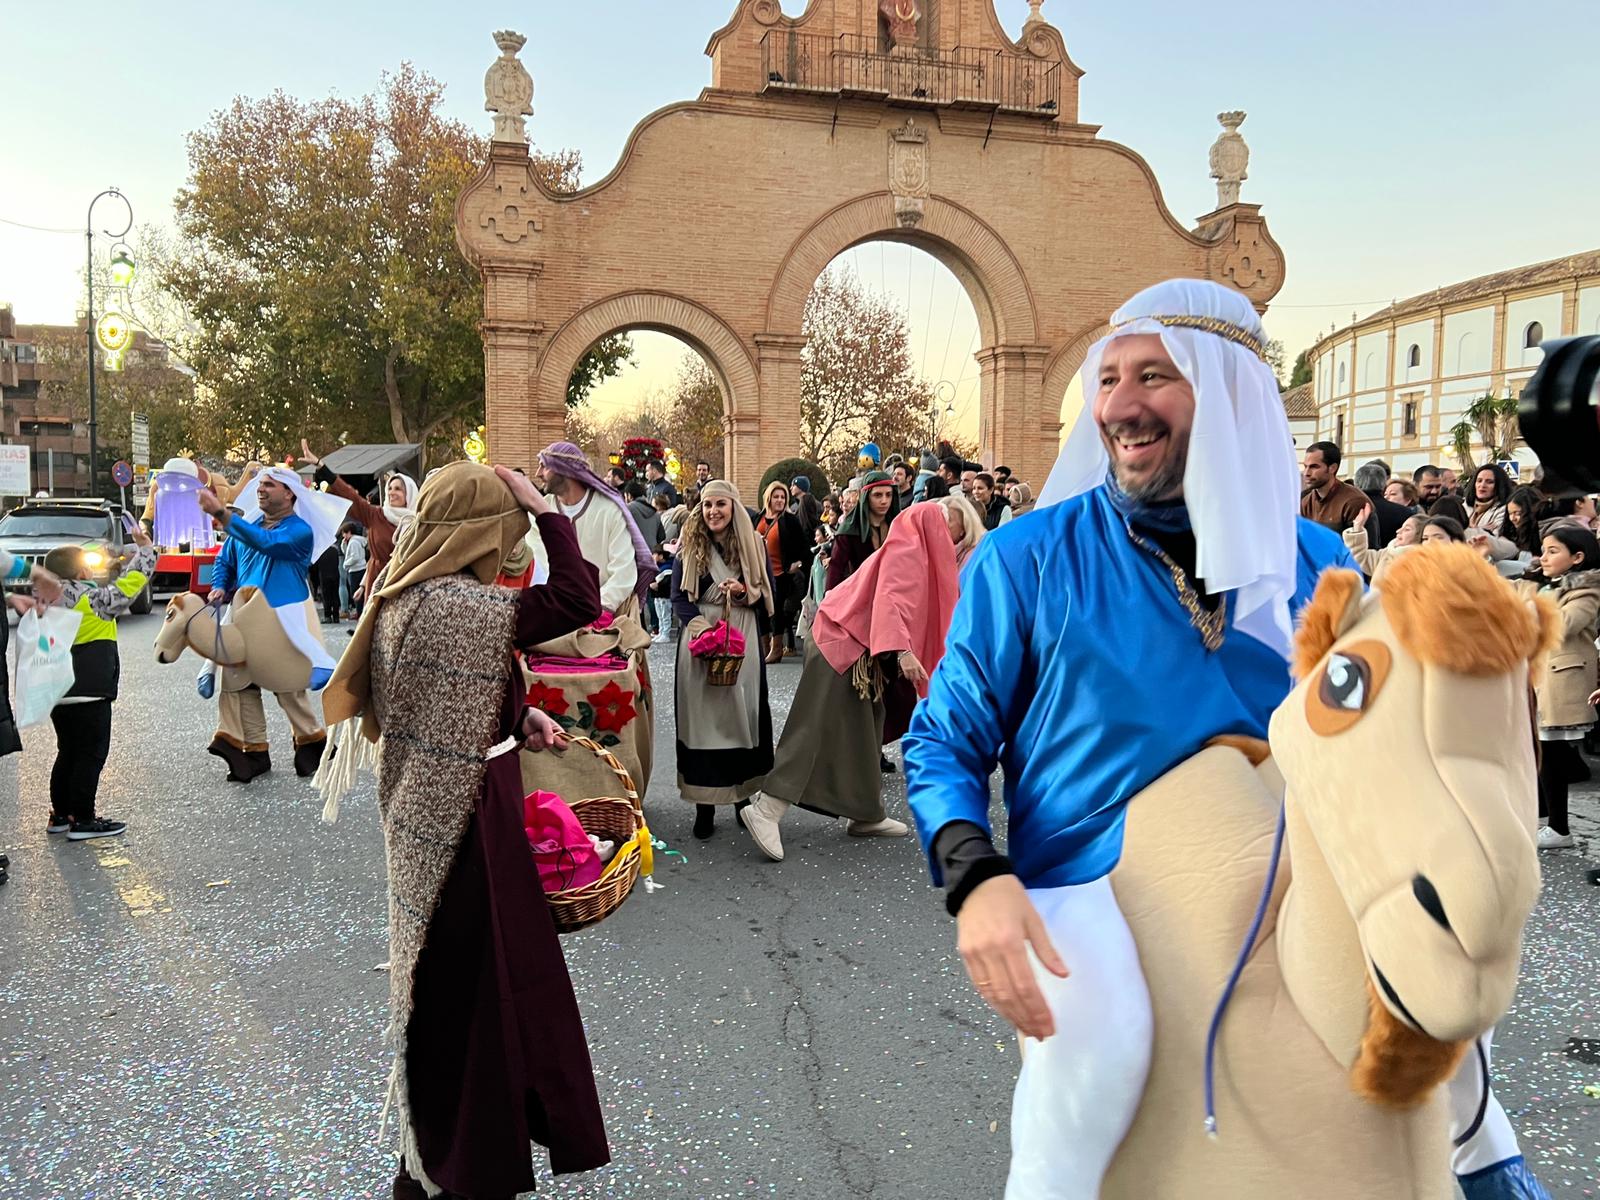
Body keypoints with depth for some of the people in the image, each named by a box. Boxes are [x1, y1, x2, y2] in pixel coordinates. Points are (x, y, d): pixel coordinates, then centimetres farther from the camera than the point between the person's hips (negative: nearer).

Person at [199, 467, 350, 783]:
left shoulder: (300, 530, -9)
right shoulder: (247, 525, 12)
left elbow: (265, 543, -27)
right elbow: (224, 561, 20)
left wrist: (221, 513, -31)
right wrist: (219, 588, -2)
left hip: (285, 618, -6)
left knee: (289, 687, -1)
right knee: (240, 682, 2)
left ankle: (312, 742, 19)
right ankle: (253, 753, 10)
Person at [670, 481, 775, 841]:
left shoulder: (753, 545, 7)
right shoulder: (689, 547, 6)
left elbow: (769, 593, 9)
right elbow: (678, 598, 2)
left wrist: (745, 592, -12)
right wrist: (700, 628, -15)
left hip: (743, 641, 1)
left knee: (742, 714, 2)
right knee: (701, 717, -2)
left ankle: (744, 796, 14)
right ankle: (704, 805, 4)